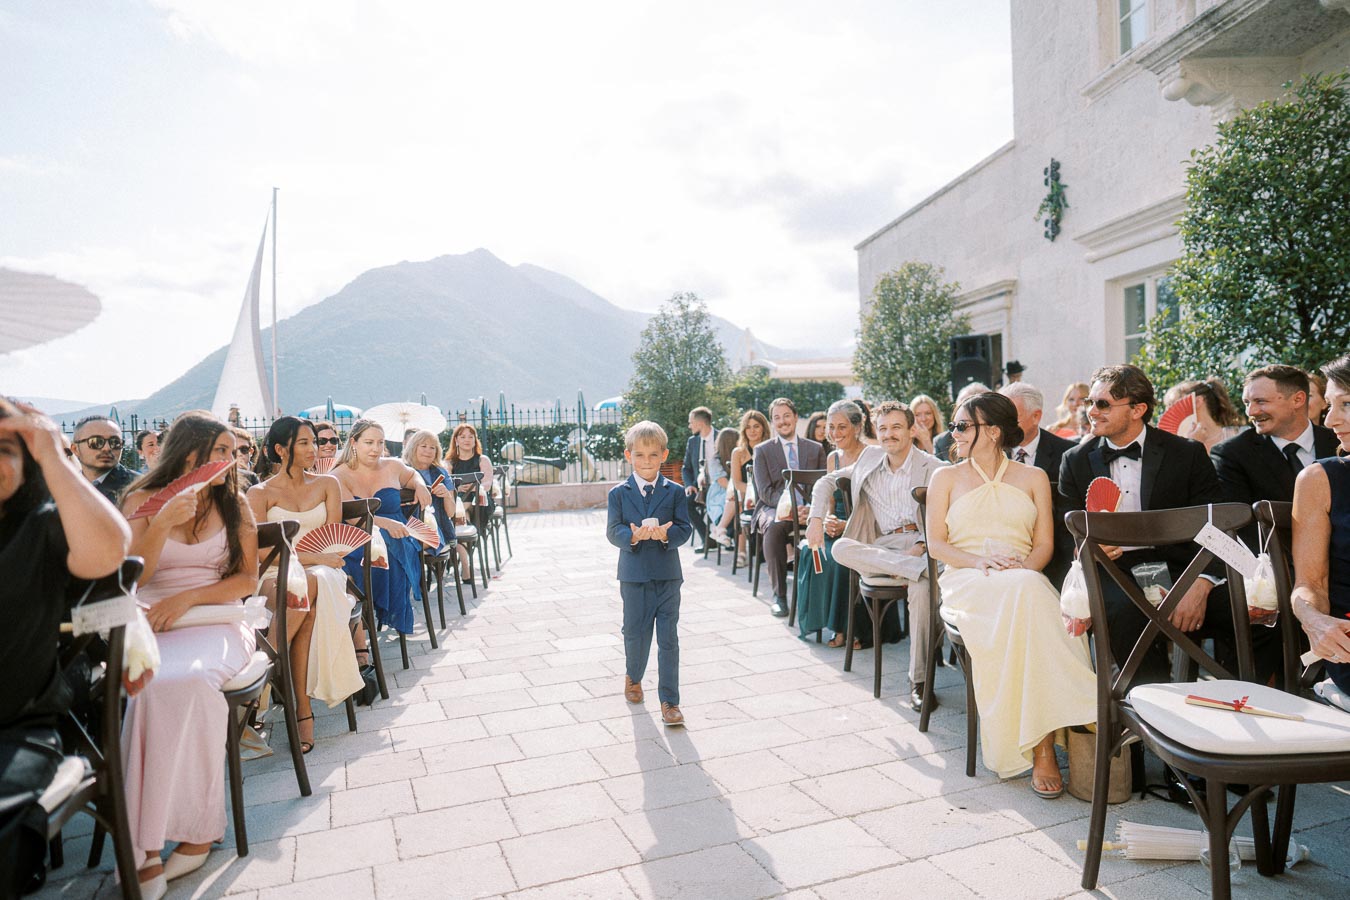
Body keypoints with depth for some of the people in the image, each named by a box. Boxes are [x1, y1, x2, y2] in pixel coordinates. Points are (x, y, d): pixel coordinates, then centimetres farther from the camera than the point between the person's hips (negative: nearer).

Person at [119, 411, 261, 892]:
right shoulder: (143, 500, 8)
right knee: (160, 680, -34)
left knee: (187, 679, -33)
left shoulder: (234, 503, 10)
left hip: (216, 621, 0)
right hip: (151, 625, 0)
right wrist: (163, 524, -12)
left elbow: (248, 578, 5)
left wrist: (186, 598, -10)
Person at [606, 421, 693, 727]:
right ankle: (633, 676, 44)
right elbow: (613, 531, -5)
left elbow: (685, 528, -3)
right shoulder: (618, 493, 0)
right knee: (635, 633, 15)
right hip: (633, 574, 0)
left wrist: (666, 534, -24)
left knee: (668, 638, 1)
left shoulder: (674, 492, 0)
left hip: (667, 575, 0)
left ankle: (669, 701, 10)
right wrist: (632, 535, -26)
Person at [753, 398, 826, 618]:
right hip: (774, 508, -1)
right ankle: (779, 595, -28)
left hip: (808, 508, 1)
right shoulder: (762, 450, 9)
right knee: (774, 527, -37)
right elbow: (765, 491, -2)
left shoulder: (815, 449, 15)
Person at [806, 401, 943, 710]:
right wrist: (816, 519, 9)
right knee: (841, 548, -28)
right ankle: (923, 567, -35)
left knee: (921, 587, -36)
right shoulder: (870, 457, 18)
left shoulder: (933, 469, 3)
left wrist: (920, 546, -22)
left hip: (920, 542, -4)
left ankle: (919, 679, -25)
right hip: (882, 545, 4)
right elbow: (827, 482, 25)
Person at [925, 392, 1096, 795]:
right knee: (1023, 597, -36)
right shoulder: (946, 478, 14)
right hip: (966, 582, -1)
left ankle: (1040, 744, -35)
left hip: (1025, 581, 1)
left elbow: (1044, 544, 9)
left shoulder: (1033, 477, 16)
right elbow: (936, 544, 6)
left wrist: (1024, 566, -13)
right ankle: (1040, 744, -33)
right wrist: (979, 561, -13)